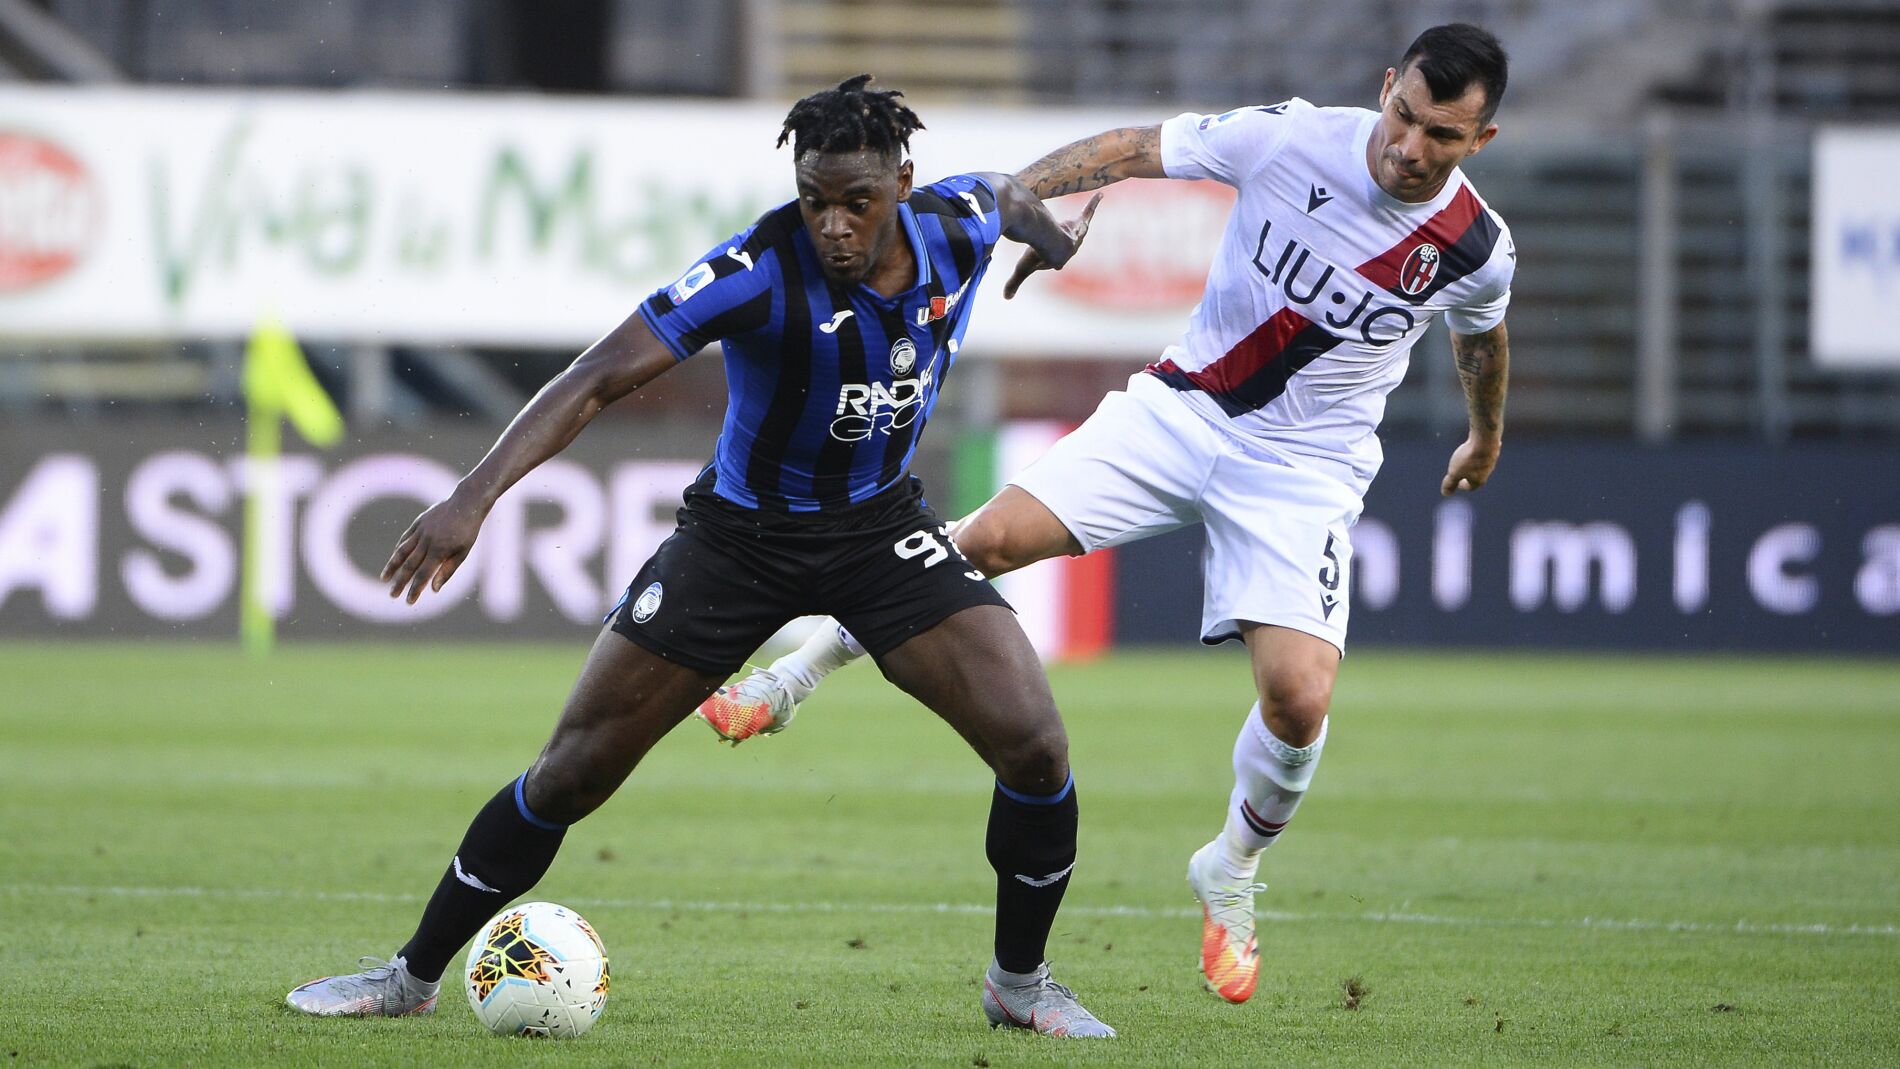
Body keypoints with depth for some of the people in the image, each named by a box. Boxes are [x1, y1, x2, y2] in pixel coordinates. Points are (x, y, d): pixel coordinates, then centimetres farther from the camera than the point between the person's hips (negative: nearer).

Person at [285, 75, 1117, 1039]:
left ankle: (1020, 984, 10)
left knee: (1034, 746, -13)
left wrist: (1051, 238, 36)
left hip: (881, 526, 3)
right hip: (740, 533, -3)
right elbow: (602, 376, -33)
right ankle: (412, 976, 15)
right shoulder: (762, 270, -29)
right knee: (573, 771, -1)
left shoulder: (956, 229, -15)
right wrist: (476, 494, -45)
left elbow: (1006, 194, 12)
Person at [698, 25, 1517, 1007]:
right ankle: (795, 677, 6)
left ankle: (1230, 878, 13)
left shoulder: (1478, 251, -13)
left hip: (1303, 469, -1)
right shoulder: (1290, 139, -16)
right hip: (1182, 406, 1)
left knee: (1298, 699, -18)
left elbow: (1480, 338, 12)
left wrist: (1486, 438, 31)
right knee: (991, 537, -15)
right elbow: (1132, 150, -4)